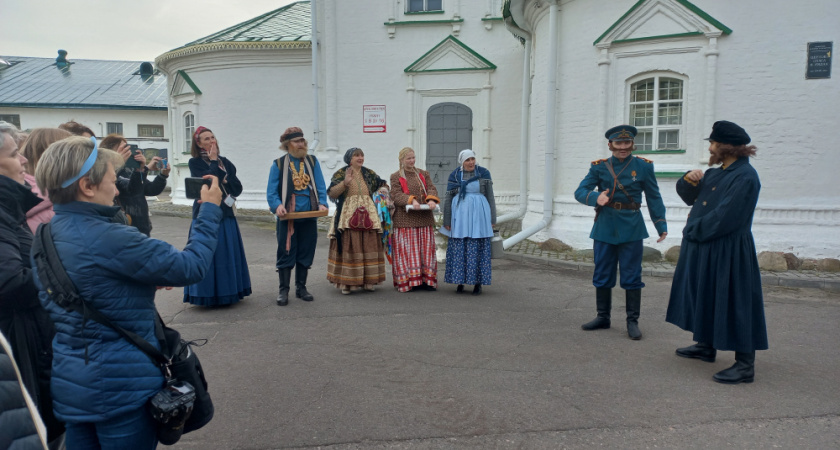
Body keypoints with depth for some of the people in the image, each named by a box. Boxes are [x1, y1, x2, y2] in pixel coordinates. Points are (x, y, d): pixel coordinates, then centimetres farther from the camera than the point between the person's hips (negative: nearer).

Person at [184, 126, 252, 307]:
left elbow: (238, 188, 6)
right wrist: (213, 161, -10)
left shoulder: (225, 162, 12)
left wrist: (224, 178, -9)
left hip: (226, 214, 5)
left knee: (228, 254, 8)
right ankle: (208, 294, 7)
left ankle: (227, 292, 19)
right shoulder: (195, 162, -2)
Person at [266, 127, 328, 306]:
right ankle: (283, 290, 11)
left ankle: (301, 287, 23)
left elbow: (321, 187, 3)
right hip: (287, 217, -2)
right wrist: (277, 205, -21)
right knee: (286, 253, 1)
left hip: (309, 217, 3)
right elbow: (271, 192, -3)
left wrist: (322, 203, -14)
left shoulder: (312, 162, 9)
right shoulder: (278, 164, 2)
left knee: (306, 253, 9)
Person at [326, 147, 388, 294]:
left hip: (368, 215, 4)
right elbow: (331, 194, -8)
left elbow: (383, 185, 28)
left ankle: (367, 280, 11)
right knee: (348, 247, -5)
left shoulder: (369, 174, 14)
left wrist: (383, 189, 6)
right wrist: (345, 182, -20)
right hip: (348, 215, -4)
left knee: (369, 247, 3)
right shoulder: (340, 174, 3)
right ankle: (346, 283, 1)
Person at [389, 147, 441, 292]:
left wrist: (431, 199, -17)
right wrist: (411, 200, -24)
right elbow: (396, 195, -7)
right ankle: (407, 280, 2)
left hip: (424, 218, 4)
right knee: (407, 250, -3)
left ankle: (427, 280, 8)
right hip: (405, 219, -3)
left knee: (426, 248, 3)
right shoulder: (395, 177, 5)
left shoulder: (423, 174, 16)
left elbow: (432, 189, 5)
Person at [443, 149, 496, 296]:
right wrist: (447, 221, 2)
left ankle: (478, 283, 9)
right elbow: (448, 199, 6)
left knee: (478, 248, 0)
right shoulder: (454, 176, 4)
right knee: (459, 249, 2)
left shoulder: (484, 173, 2)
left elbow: (490, 196, 4)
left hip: (479, 213, -1)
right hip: (460, 214, 1)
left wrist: (492, 219, 1)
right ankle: (460, 281, 14)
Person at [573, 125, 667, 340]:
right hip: (605, 228, 2)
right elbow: (580, 191, -4)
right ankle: (603, 317, 24)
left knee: (632, 277, 2)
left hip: (631, 229, -2)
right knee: (602, 275, 10)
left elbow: (654, 198, 3)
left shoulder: (643, 166, 1)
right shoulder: (599, 167, 2)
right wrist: (595, 197, -25)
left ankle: (633, 321, 13)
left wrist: (661, 225, -5)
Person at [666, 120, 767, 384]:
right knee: (704, 296, 18)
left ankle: (745, 365, 4)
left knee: (732, 303, -4)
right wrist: (690, 180, -4)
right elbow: (689, 197, 16)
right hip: (702, 249, 10)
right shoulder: (715, 173, 11)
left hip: (727, 252, -10)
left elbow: (723, 217, -23)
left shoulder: (744, 177, -17)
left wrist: (693, 231, -12)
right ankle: (706, 346, 34)